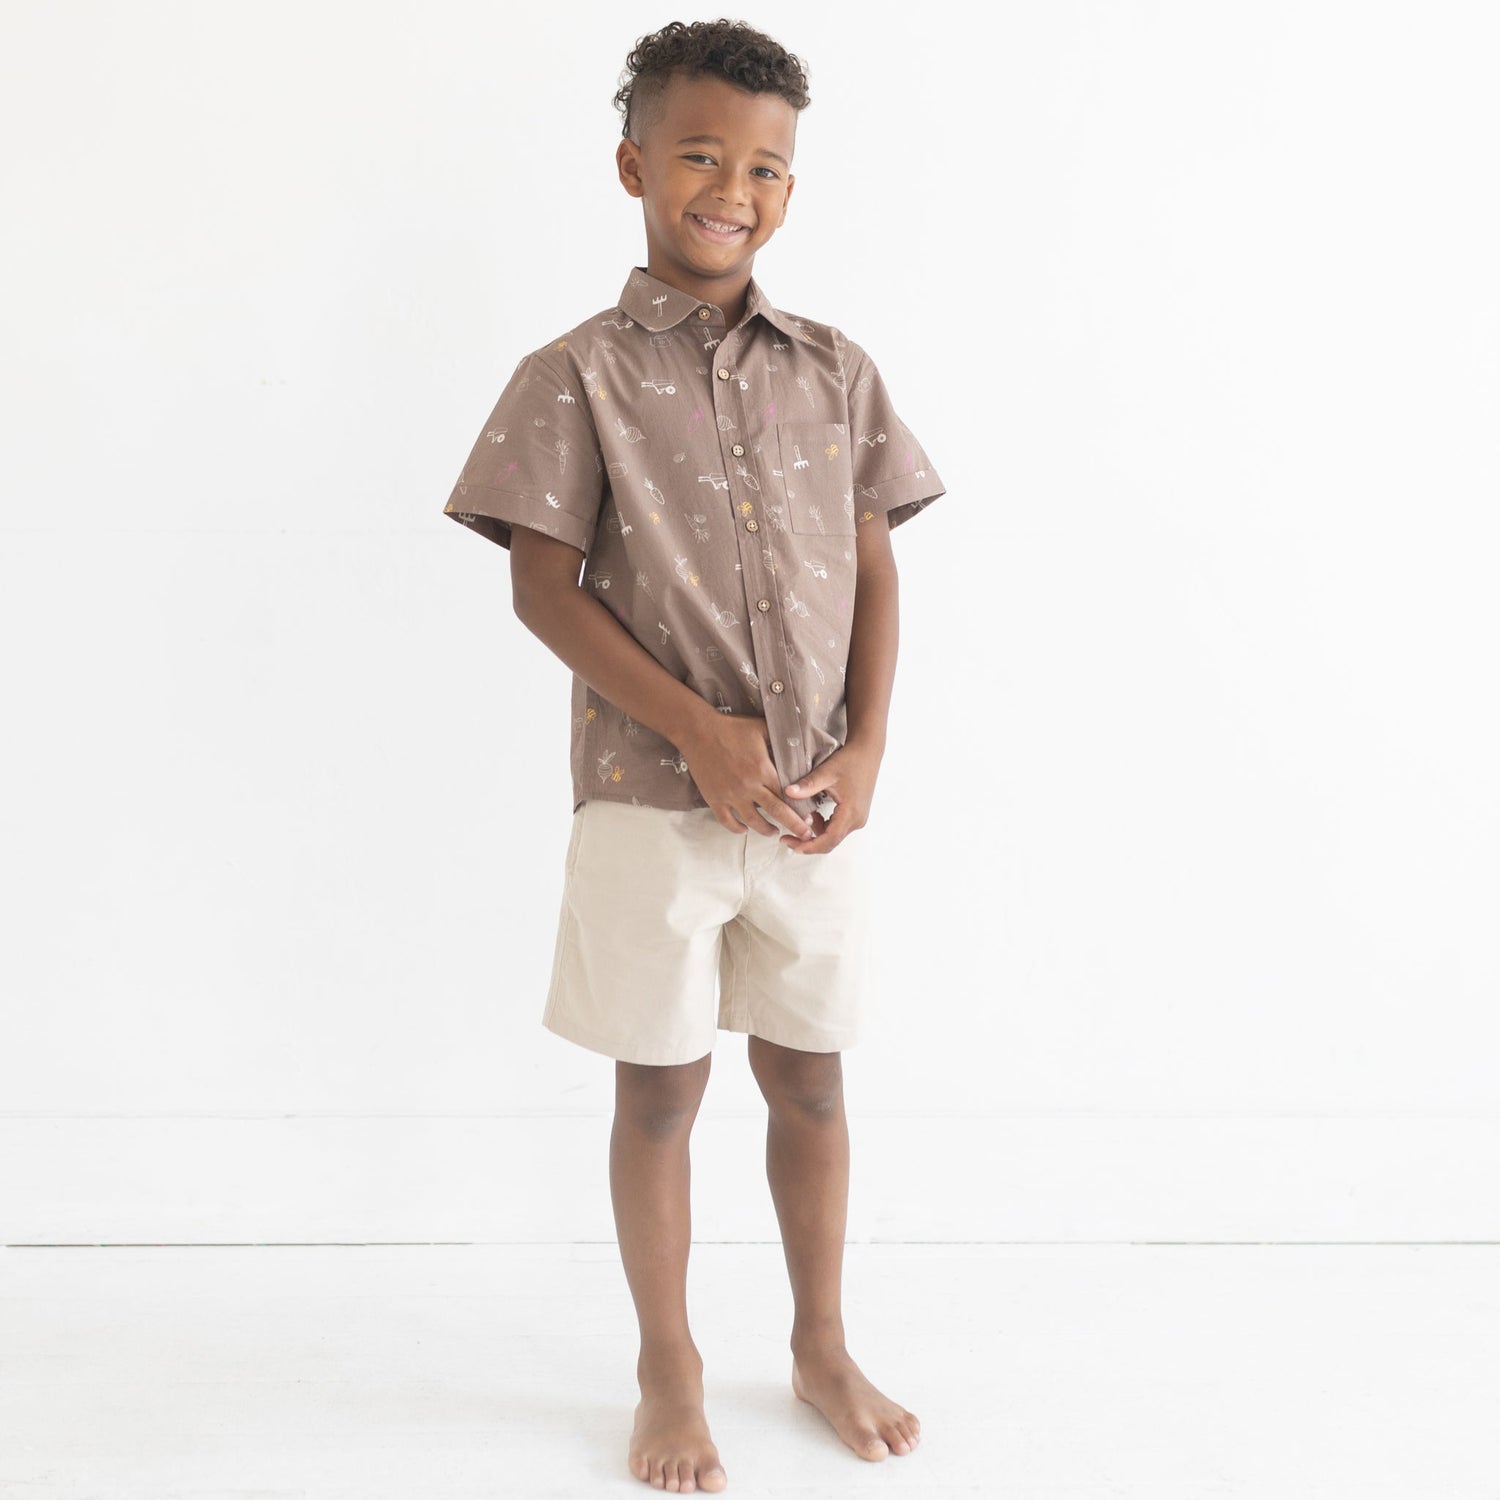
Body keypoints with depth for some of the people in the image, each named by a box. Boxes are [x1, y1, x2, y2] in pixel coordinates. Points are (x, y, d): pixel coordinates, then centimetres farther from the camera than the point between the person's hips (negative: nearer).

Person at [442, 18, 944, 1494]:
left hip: (816, 803, 3)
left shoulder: (835, 371, 6)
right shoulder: (577, 376, -4)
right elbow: (544, 589, -8)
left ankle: (822, 1346, 35)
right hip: (654, 800, -3)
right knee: (660, 1091, 9)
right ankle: (669, 1369, 30)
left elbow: (875, 572, 7)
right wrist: (699, 733, -16)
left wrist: (867, 748, -5)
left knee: (809, 1081, 15)